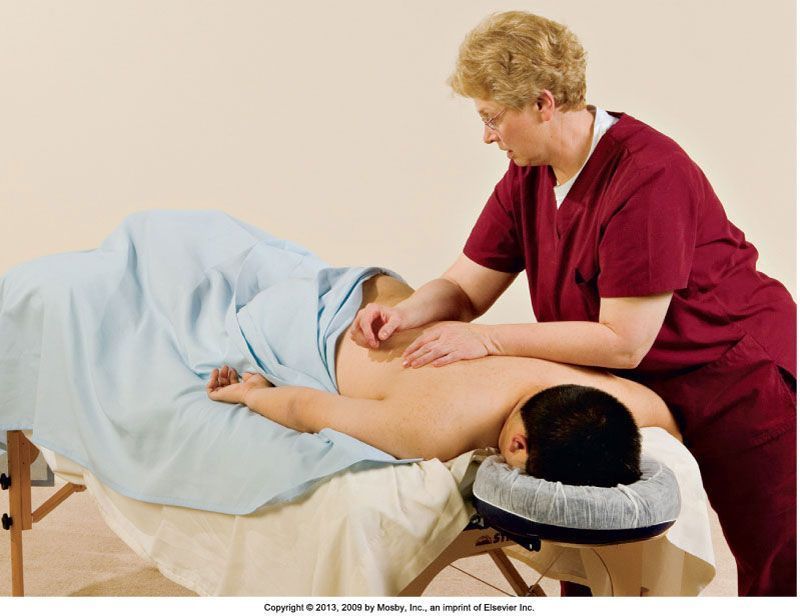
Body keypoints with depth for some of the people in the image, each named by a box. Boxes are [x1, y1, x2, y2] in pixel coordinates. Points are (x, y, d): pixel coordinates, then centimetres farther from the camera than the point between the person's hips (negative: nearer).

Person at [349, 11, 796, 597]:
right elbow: (466, 286, 2)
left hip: (739, 378, -7)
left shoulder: (648, 174, -28)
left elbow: (623, 342, -28)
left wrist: (489, 339, -25)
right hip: (637, 388, 7)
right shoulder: (527, 174, -3)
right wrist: (409, 312, -19)